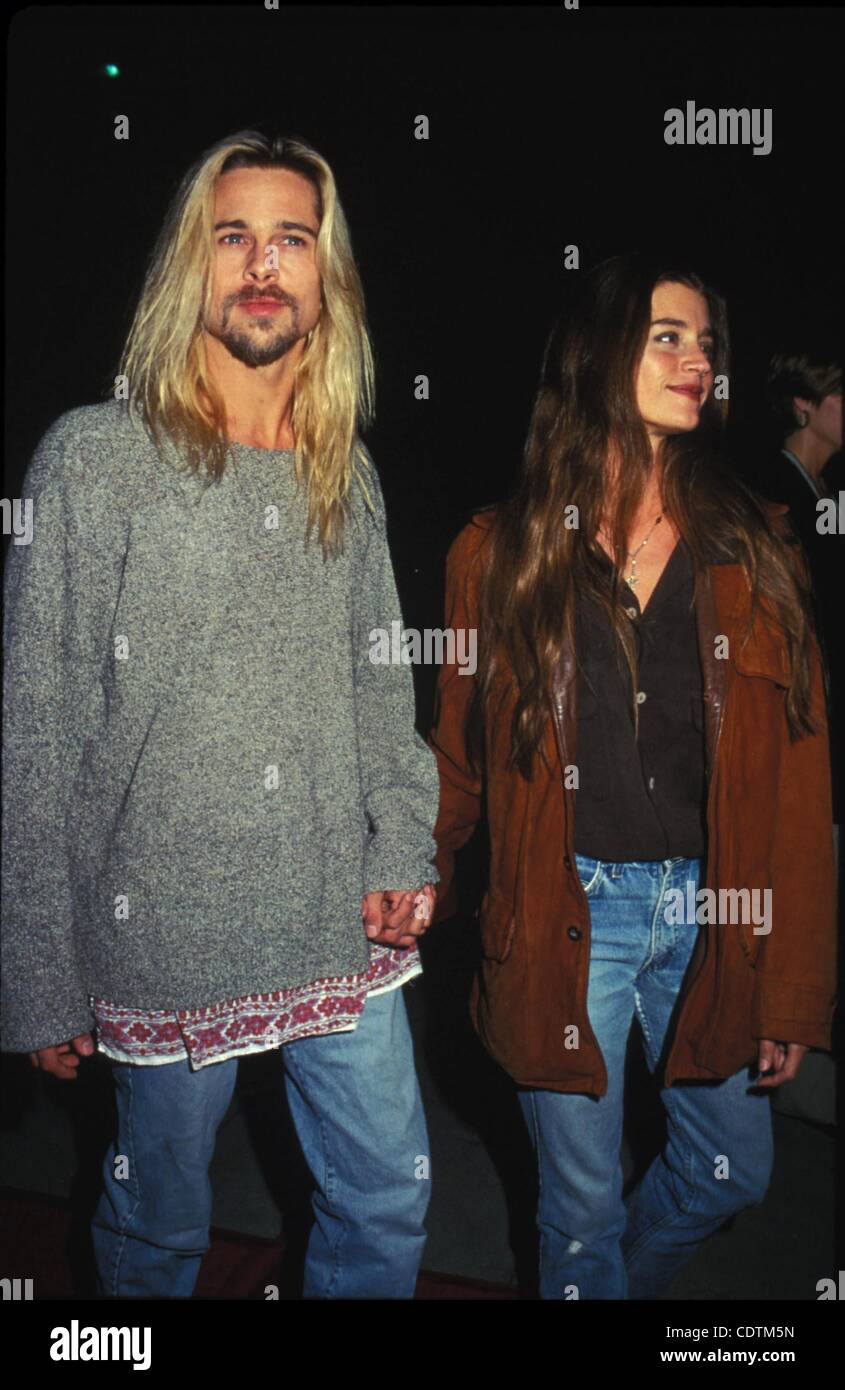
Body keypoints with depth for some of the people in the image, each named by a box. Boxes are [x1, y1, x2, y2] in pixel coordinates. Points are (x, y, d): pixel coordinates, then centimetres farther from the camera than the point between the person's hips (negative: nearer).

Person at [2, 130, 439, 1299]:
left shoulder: (348, 476, 8)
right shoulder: (94, 457, -8)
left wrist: (404, 848, 0)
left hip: (346, 930, 4)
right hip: (166, 936, -4)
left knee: (388, 1208, 16)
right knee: (159, 1229, 17)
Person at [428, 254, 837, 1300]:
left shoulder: (752, 546, 2)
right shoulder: (502, 550, -2)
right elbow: (461, 757, 5)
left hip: (715, 915, 3)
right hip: (566, 916, -2)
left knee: (734, 1173, 18)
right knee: (582, 1204, 12)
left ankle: (631, 1276, 50)